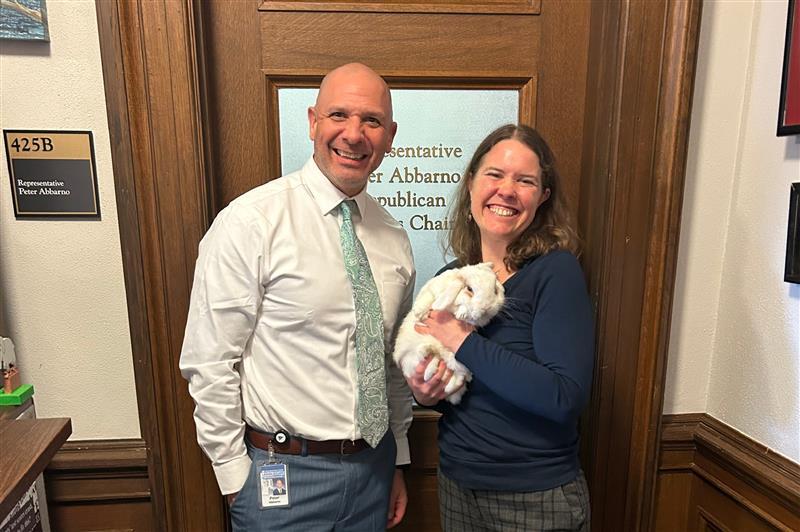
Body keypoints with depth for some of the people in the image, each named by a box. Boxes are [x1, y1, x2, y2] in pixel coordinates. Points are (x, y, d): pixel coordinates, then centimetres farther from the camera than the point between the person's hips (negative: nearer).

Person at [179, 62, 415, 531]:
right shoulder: (251, 221, -17)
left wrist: (397, 462, 13)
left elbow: (394, 362, 9)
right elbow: (210, 364, -13)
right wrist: (236, 478, -7)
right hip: (283, 475, -4)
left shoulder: (394, 237, 1)